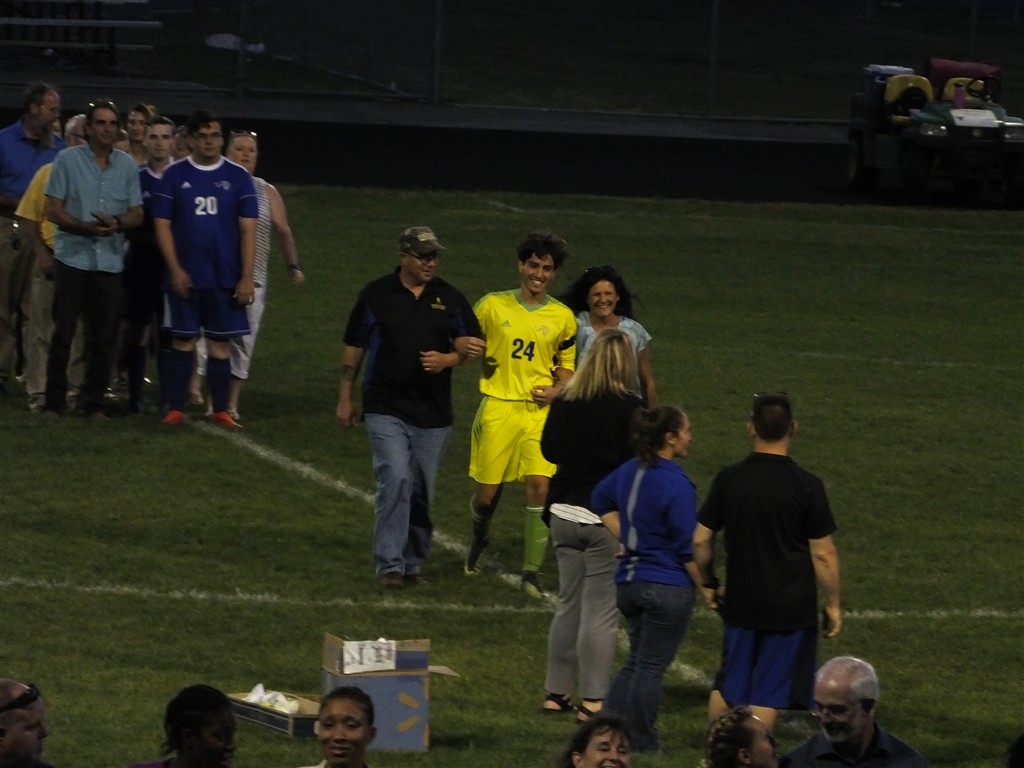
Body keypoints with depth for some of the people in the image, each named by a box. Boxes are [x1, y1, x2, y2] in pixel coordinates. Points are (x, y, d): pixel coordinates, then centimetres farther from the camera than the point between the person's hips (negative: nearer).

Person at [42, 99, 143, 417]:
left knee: (103, 337, 4)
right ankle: (55, 401, 6)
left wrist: (117, 223, -12)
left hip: (110, 261, 3)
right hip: (72, 257, -3)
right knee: (63, 333, -1)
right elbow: (53, 210, -3)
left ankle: (93, 403, 13)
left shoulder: (127, 165, 9)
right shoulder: (68, 160, 0)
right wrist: (86, 227, -18)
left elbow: (137, 214, 10)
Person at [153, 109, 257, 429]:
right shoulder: (174, 175, 2)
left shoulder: (237, 176, 3)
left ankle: (220, 410, 8)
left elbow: (248, 229, 2)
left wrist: (246, 278, -5)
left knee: (220, 343, 3)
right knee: (183, 341, 2)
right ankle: (175, 409, 7)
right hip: (186, 276, -1)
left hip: (226, 278, 1)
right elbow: (162, 224, 1)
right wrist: (175, 270, -8)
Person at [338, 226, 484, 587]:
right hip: (386, 409, -3)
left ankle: (412, 561, 21)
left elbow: (468, 347, 9)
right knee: (395, 478, -17)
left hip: (433, 412, 3)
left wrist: (446, 360, -13)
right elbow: (354, 348, 9)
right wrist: (345, 398, 9)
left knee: (421, 490, 7)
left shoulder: (449, 298, 6)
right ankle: (389, 564, -12)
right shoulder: (376, 295, 2)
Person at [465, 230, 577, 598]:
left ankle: (531, 571, -7)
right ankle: (479, 538, 37)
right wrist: (480, 359, -5)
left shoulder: (563, 318, 7)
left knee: (539, 485, -14)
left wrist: (557, 389, -1)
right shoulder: (492, 306, 3)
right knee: (488, 491, 2)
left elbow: (567, 364, 18)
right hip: (498, 406, -1)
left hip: (540, 410, 1)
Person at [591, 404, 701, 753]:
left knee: (635, 662, 19)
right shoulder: (676, 484, -19)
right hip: (667, 587, -7)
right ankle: (642, 744, 9)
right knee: (651, 668, 2)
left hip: (628, 581, 7)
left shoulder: (629, 472, 5)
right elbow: (687, 548, -17)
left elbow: (601, 500, 23)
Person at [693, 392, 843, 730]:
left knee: (728, 685, 19)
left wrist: (708, 583, 18)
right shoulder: (806, 486, -12)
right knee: (767, 694, 1)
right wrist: (832, 604, 2)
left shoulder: (728, 480, -3)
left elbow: (700, 540, 2)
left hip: (741, 602, 3)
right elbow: (823, 554, -10)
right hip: (791, 607, -3)